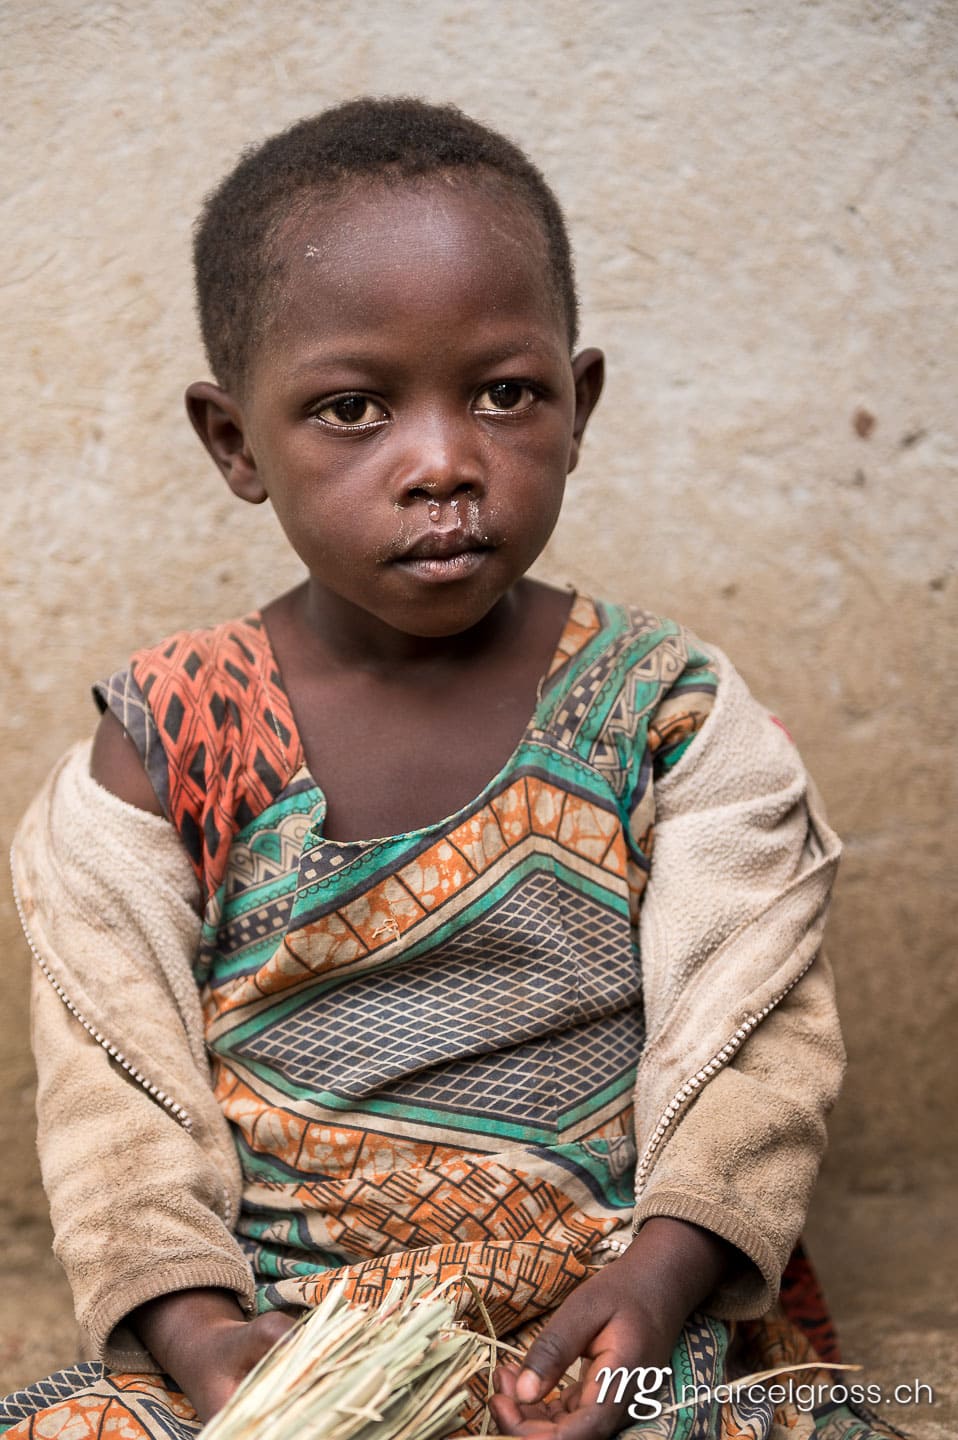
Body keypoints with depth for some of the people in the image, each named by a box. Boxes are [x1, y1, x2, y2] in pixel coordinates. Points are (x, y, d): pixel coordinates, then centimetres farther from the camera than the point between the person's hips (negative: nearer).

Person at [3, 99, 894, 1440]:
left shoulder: (665, 709, -1)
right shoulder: (168, 738, -1)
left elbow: (755, 1031, -5)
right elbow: (113, 1070, -2)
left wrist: (659, 1275, -20)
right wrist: (192, 1322, -17)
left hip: (607, 1327, 0)